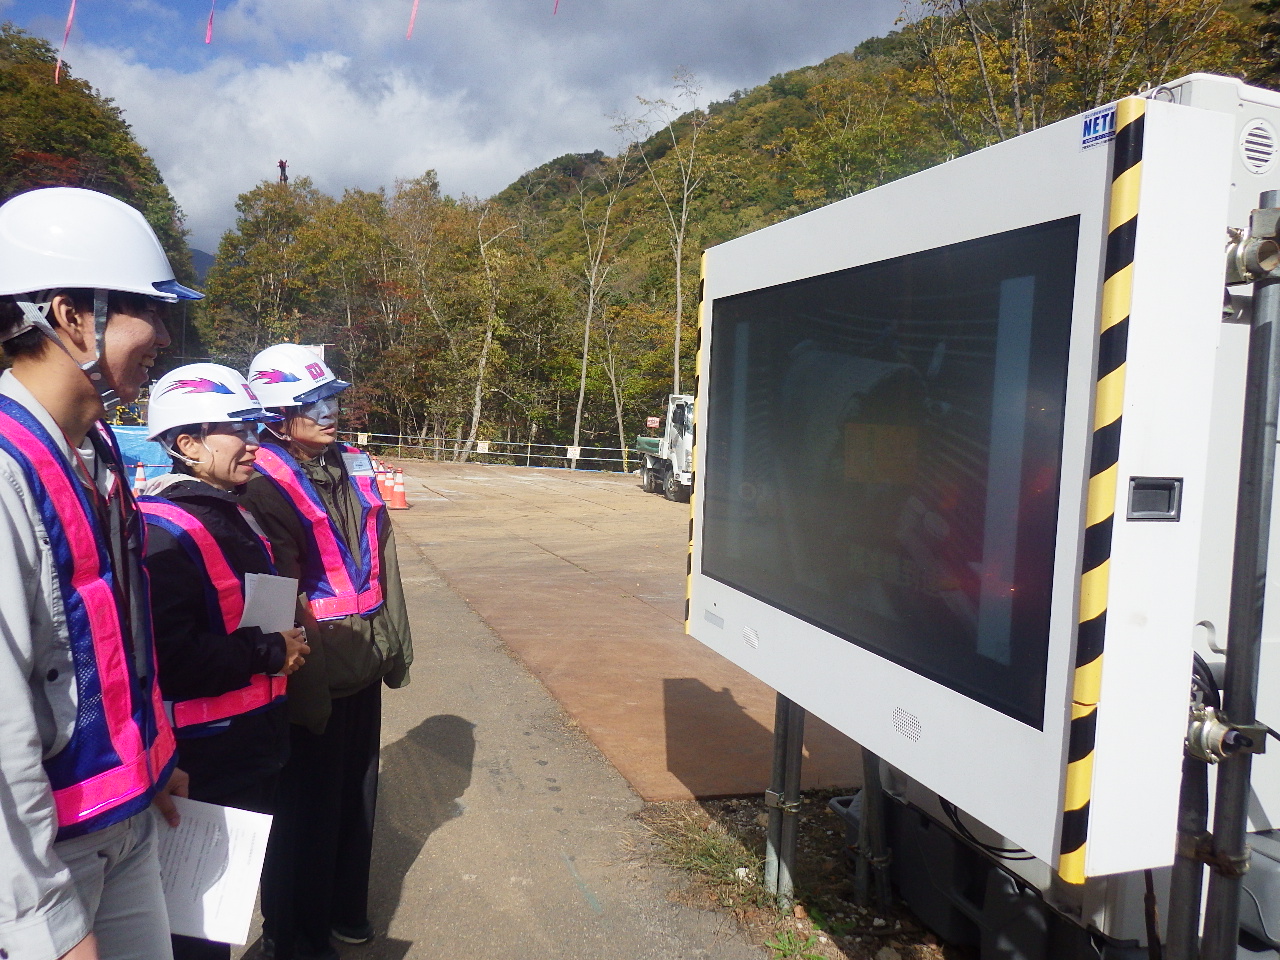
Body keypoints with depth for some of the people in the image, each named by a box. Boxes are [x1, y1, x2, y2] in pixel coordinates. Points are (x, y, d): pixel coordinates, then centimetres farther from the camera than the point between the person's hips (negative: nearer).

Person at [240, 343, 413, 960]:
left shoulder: (353, 468, 7)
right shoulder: (266, 483, -16)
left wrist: (394, 643, 11)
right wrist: (305, 682, -20)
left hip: (364, 661, 7)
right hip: (314, 671, -7)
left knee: (356, 790, 21)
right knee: (308, 804, 9)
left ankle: (344, 907, 43)